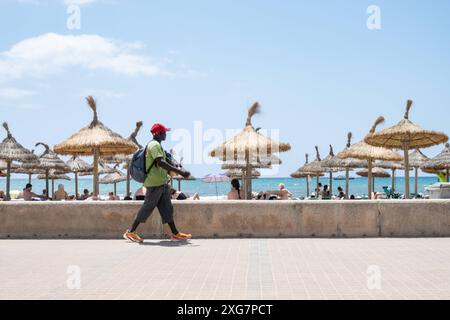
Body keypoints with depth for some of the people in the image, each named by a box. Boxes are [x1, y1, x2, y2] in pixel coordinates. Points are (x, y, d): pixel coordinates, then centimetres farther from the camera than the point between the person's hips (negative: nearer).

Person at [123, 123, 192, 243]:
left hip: (162, 182, 10)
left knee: (167, 208, 8)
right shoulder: (154, 145, -14)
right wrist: (179, 171, -31)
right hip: (155, 183, -10)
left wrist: (177, 170, 20)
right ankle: (130, 232, 4)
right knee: (147, 208, -4)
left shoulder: (157, 145, 18)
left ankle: (175, 233, 10)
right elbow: (160, 162, -28)